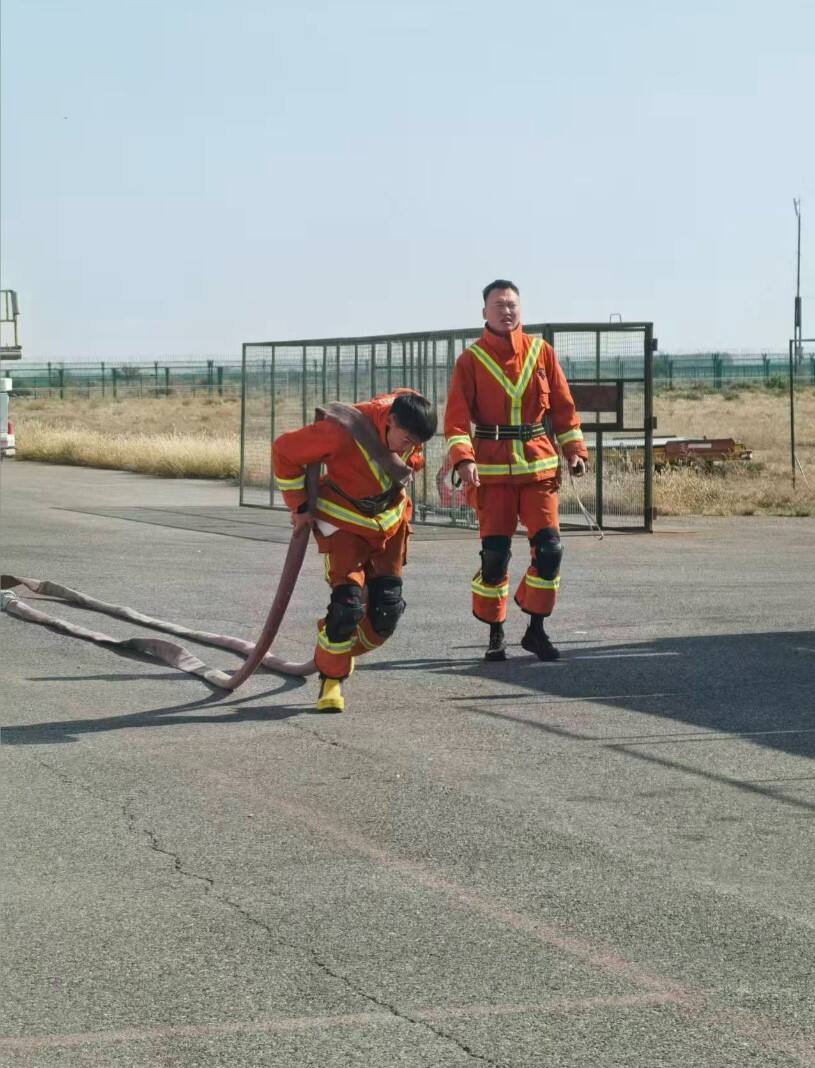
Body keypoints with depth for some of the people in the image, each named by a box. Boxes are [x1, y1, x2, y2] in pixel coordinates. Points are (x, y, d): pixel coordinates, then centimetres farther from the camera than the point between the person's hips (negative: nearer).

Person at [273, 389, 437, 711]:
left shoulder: (409, 416, -17)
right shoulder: (343, 432, -33)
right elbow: (284, 450, -20)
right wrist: (299, 505, -14)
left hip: (390, 518, 5)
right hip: (343, 520, -5)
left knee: (387, 609, 0)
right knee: (347, 603, -18)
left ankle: (345, 650, 27)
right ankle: (330, 678, 2)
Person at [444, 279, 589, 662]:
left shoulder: (541, 352, 6)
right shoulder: (471, 360, 0)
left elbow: (563, 405, 10)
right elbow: (456, 416, -6)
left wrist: (575, 449, 1)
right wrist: (462, 458, -20)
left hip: (539, 464, 2)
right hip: (491, 469, -2)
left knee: (549, 548, -6)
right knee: (494, 553, -4)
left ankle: (536, 629, 9)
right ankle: (495, 634, 12)